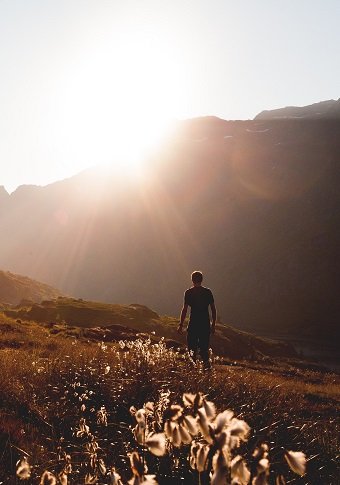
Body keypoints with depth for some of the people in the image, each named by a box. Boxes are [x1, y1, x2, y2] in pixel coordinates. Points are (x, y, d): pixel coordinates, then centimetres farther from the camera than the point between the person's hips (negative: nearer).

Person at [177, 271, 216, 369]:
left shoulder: (188, 292, -3)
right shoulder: (208, 292, 5)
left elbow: (184, 309, -6)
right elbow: (213, 309, 5)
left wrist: (181, 325, -2)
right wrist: (213, 324, 13)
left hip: (193, 323, -2)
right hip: (205, 323, 3)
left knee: (192, 346, 6)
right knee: (204, 346, 11)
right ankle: (206, 362, -3)